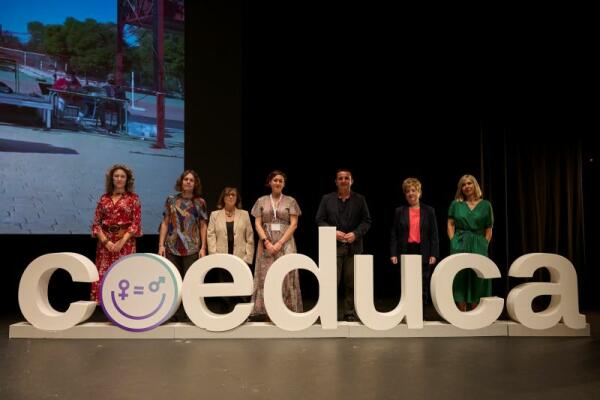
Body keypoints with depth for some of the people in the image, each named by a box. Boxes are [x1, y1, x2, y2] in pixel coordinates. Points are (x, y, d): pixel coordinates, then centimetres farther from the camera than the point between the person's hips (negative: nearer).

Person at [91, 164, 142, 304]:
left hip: (125, 242, -2)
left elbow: (136, 223, -3)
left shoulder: (133, 198, 4)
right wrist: (105, 241, -7)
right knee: (103, 275, 0)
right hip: (105, 242, 3)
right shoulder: (104, 198, 11)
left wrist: (122, 241, -12)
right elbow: (96, 223, 7)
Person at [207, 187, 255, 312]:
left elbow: (250, 237, 6)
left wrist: (248, 256, -3)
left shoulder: (244, 214, 11)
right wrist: (214, 256, -6)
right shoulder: (215, 215, 11)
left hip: (240, 258, 0)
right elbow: (210, 235, 4)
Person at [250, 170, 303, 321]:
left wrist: (280, 243, -11)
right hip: (266, 244, 1)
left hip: (285, 243, -1)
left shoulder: (290, 201, 6)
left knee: (286, 277, -5)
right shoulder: (261, 201, 11)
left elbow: (294, 224, -1)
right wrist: (266, 241, -11)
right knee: (265, 276, -2)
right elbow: (257, 224, 4)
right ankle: (264, 311, 0)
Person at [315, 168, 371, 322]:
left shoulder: (360, 199, 8)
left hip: (354, 246, 1)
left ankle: (349, 312, 15)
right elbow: (320, 220, 5)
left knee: (351, 283, 5)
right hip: (333, 246, -1)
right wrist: (333, 232, -10)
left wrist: (356, 234, -10)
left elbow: (366, 221, 6)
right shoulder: (327, 199, 7)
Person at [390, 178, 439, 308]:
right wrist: (393, 254, -3)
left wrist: (434, 254, -4)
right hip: (405, 252, 0)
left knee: (423, 286, 4)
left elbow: (434, 234, 4)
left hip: (423, 253, 0)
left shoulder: (429, 211, 6)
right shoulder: (399, 211, 7)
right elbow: (394, 234, 5)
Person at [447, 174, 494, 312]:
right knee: (460, 277, 0)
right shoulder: (455, 204, 7)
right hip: (460, 246, 0)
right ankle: (461, 314, 7)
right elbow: (450, 224, 5)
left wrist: (484, 244, -3)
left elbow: (489, 229, 8)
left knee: (477, 278, 2)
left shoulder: (485, 205, 6)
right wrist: (454, 242, -5)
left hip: (478, 246, 0)